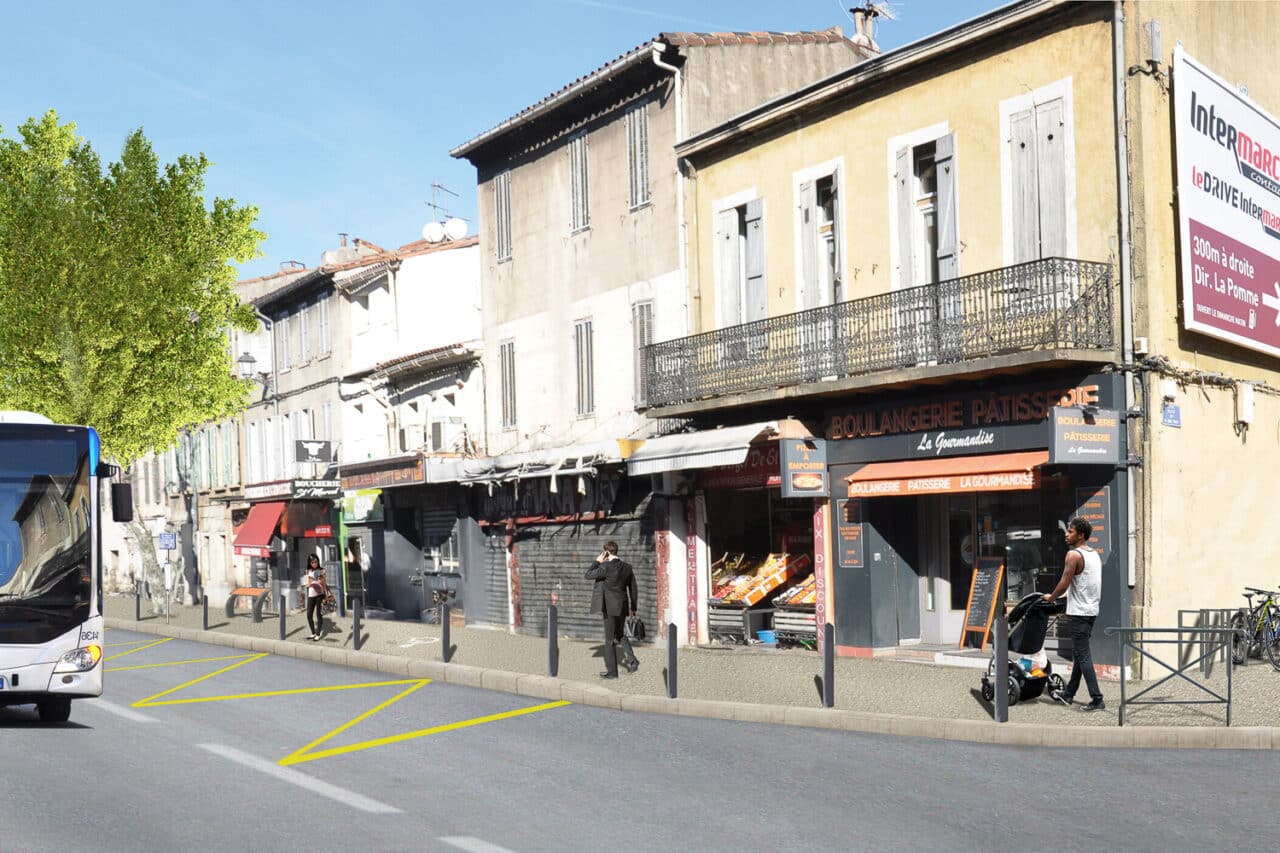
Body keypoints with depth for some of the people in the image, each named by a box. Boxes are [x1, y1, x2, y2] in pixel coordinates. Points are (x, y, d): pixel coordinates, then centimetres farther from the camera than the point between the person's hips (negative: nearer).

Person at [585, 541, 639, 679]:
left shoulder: (606, 567, -19)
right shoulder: (627, 567, 1)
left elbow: (588, 575, -9)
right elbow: (633, 588, 9)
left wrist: (598, 561, 1)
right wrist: (633, 607, 19)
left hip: (610, 608, -6)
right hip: (623, 607, 6)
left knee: (609, 640, 5)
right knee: (619, 634, 26)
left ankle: (612, 671, 10)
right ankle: (631, 658, 8)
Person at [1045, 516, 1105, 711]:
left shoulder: (1074, 555, -15)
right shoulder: (1095, 555, 11)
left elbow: (1064, 584, -19)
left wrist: (1051, 597, -1)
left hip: (1078, 613, -9)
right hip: (1091, 609, 9)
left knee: (1083, 656, -7)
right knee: (1080, 654, 16)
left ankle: (1097, 699, -9)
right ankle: (1068, 693, 26)